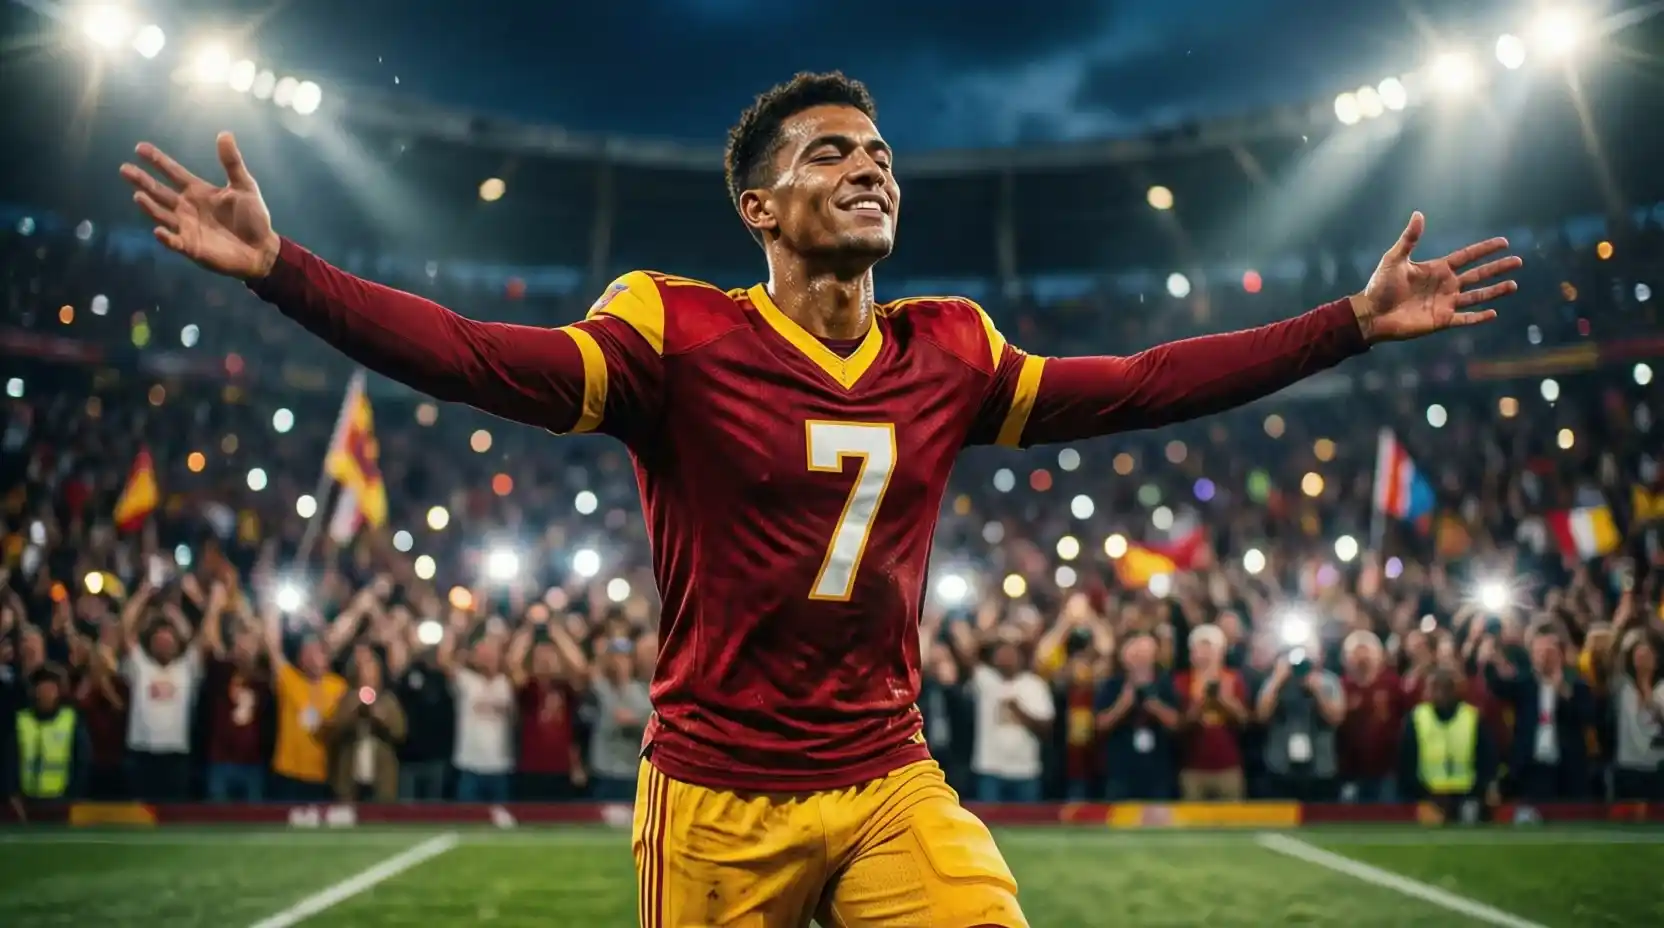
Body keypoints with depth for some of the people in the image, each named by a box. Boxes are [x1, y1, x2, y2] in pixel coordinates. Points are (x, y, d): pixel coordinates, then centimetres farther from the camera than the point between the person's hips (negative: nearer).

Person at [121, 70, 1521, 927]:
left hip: (891, 783, 3)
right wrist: (278, 269, -28)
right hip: (715, 791, -3)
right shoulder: (678, 335, -8)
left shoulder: (948, 354, 5)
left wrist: (1357, 321, 6)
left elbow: (1145, 386, 6)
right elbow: (479, 358, -17)